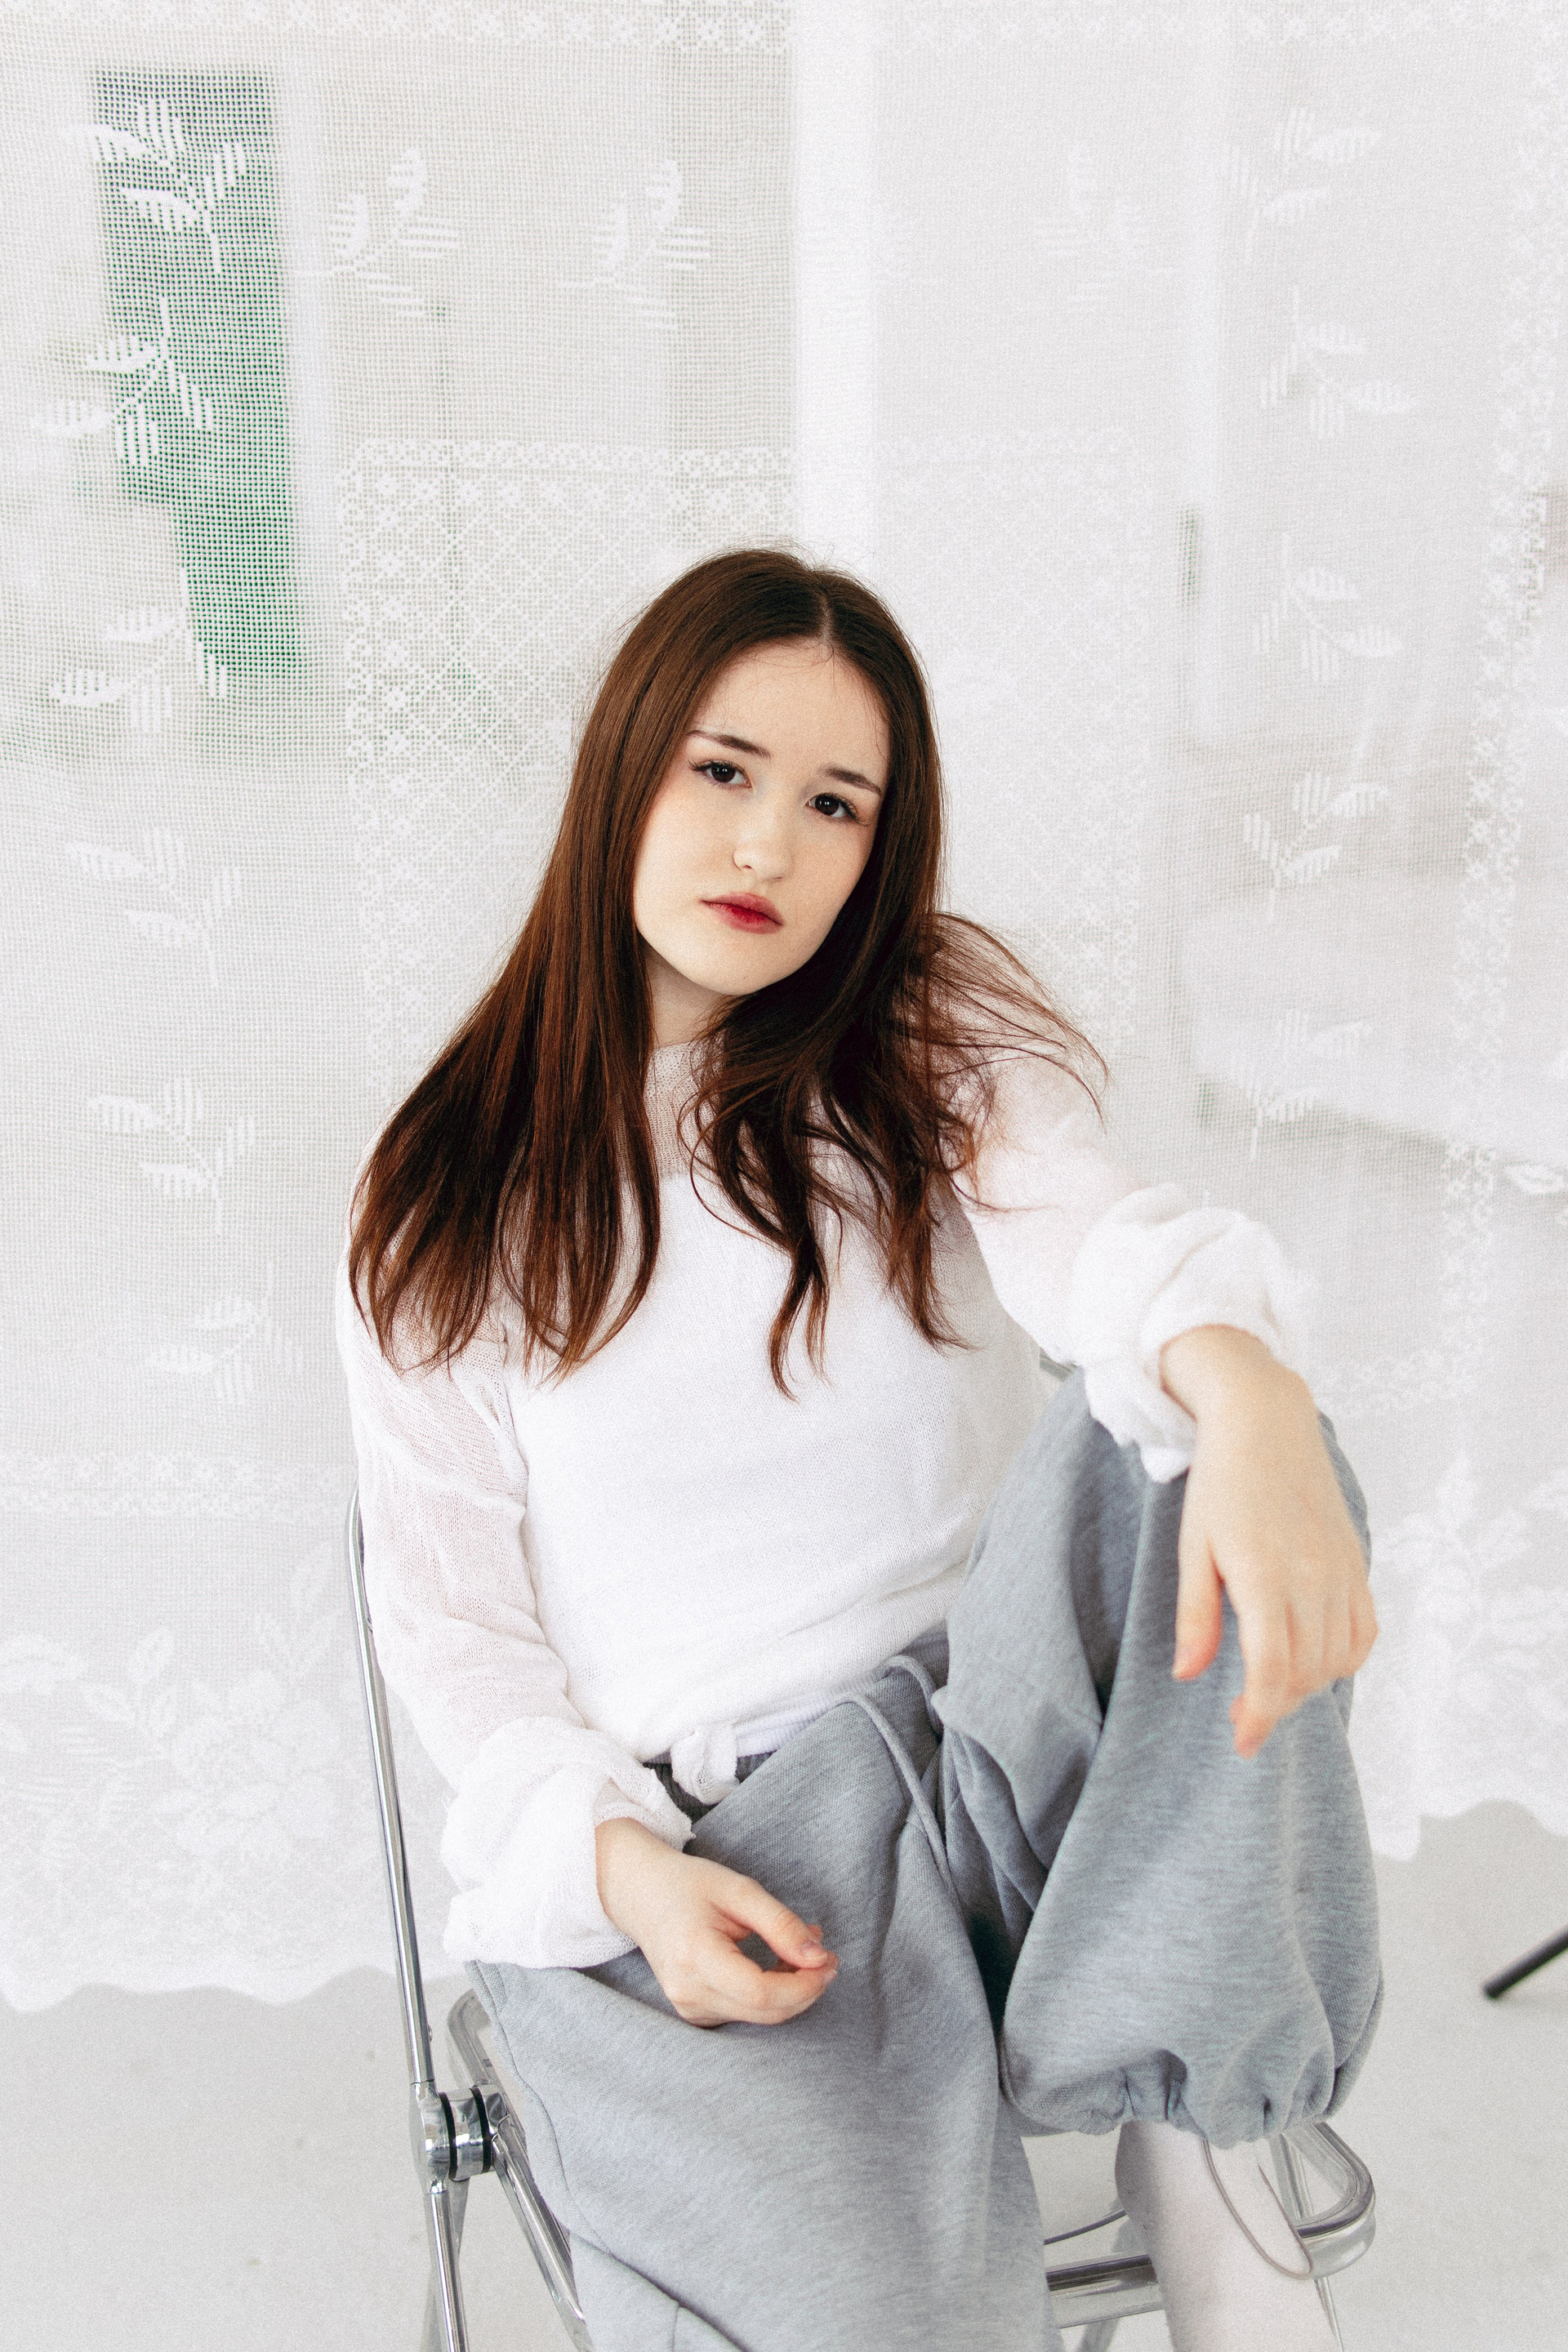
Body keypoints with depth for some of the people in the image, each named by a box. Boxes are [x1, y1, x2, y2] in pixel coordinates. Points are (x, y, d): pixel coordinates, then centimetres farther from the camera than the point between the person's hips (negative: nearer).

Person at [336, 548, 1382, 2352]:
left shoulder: (933, 1034, 6)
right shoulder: (446, 1200, 4)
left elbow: (1082, 1227, -17)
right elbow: (453, 1619, 4)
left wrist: (1240, 1386, -40)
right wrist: (618, 1863, -13)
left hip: (1018, 1735, 2)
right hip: (689, 1840, -2)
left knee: (1163, 1438, -30)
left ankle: (1192, 2132, -15)